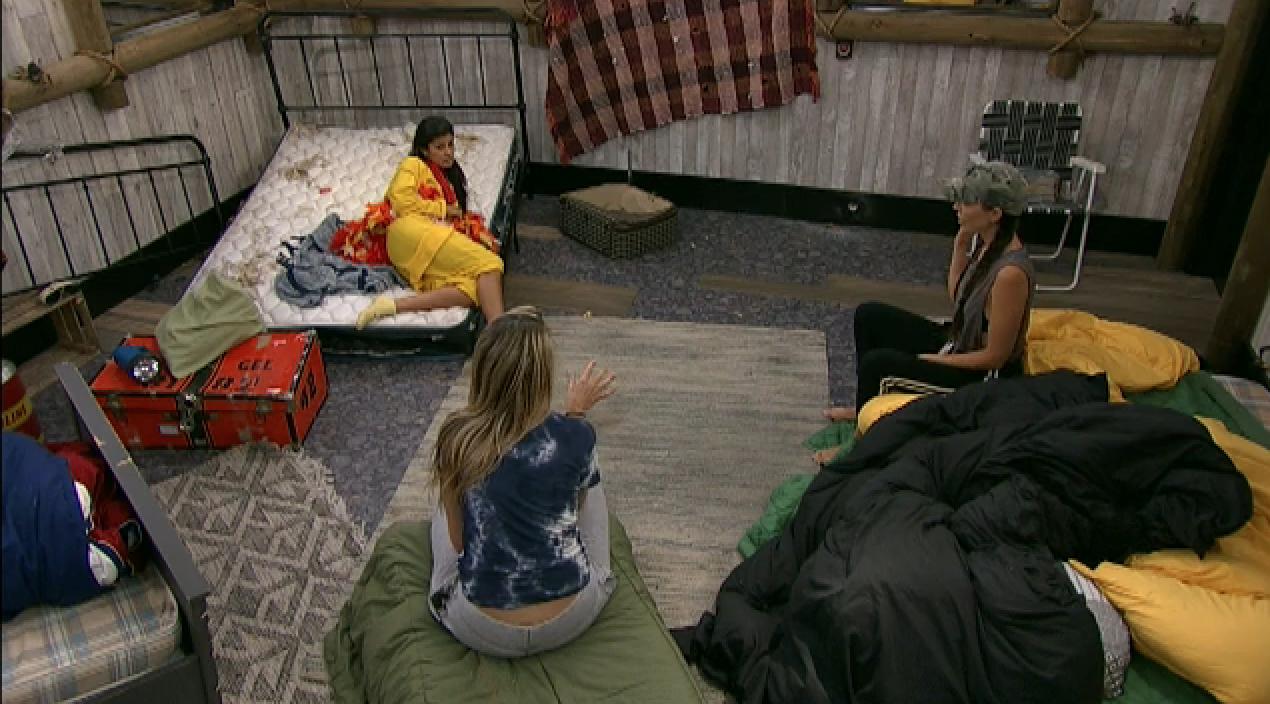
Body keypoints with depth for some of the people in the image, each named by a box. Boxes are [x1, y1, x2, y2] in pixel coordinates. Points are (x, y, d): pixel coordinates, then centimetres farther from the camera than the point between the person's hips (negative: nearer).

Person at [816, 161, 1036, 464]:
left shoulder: (1011, 272, -31)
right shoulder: (987, 242, -5)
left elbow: (995, 356, -24)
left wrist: (926, 360, -15)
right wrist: (960, 244, -3)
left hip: (983, 375, -9)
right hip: (958, 343, 9)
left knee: (876, 364, -22)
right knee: (868, 315, 5)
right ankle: (868, 406, 21)